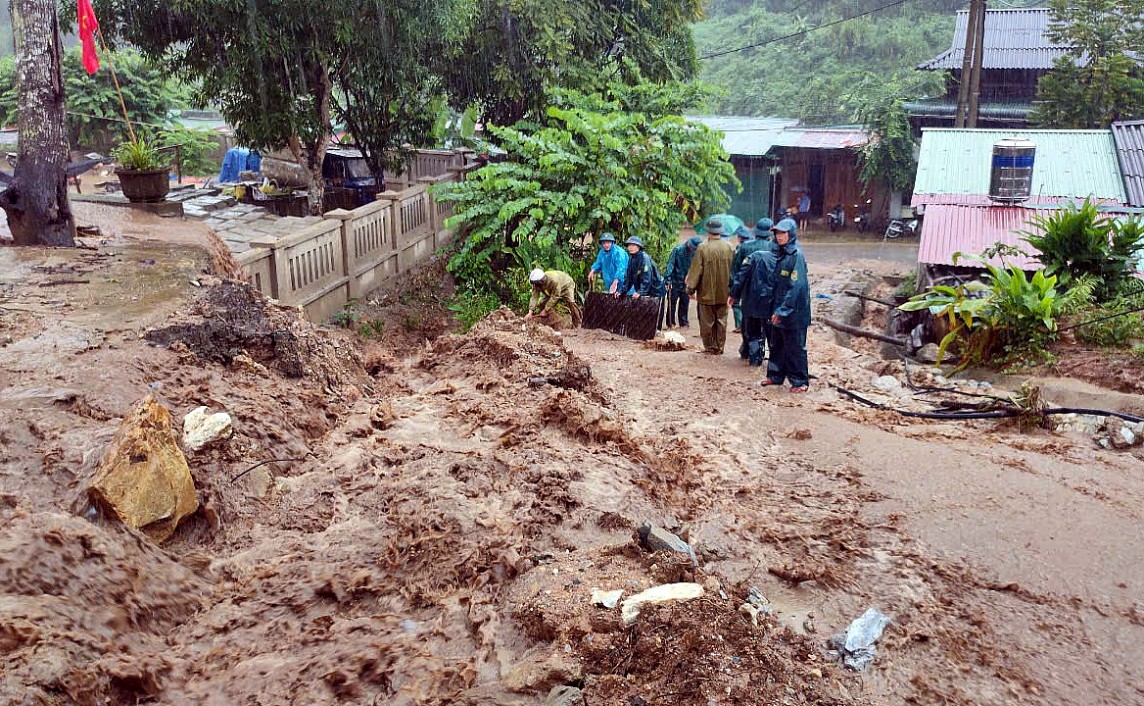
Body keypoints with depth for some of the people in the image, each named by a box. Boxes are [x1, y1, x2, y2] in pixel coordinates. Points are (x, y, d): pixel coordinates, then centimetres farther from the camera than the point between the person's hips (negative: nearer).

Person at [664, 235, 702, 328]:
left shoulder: (695, 252, 1)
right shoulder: (678, 249, -13)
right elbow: (670, 264, -14)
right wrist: (668, 280, -18)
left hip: (686, 282, 4)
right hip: (675, 281, -4)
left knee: (685, 303, 8)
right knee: (672, 303, 1)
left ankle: (683, 322, 16)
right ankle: (671, 323, 9)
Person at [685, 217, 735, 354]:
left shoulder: (703, 248, -14)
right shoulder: (730, 248, -2)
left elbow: (696, 270, -9)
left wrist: (690, 288, 1)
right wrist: (731, 288, 17)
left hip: (707, 293, -3)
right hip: (724, 293, 3)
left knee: (707, 321, 7)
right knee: (721, 320, 11)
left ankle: (709, 346, 12)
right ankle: (719, 347, 15)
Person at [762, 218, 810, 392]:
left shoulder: (796, 255, -16)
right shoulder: (779, 253, 9)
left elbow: (796, 286, -20)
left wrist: (783, 310, -21)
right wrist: (775, 308, 12)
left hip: (793, 311, -8)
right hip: (779, 309, 8)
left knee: (795, 347, 1)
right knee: (777, 344, 15)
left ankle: (800, 381, 10)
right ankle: (775, 375, 27)